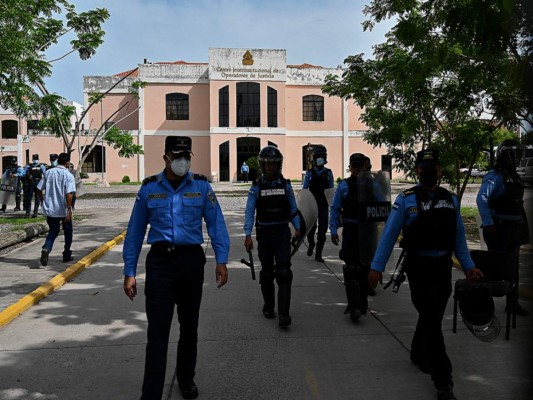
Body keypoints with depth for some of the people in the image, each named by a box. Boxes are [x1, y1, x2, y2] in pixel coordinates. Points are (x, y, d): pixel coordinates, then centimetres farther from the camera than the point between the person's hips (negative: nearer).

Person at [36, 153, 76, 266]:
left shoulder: (48, 173, 4)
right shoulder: (68, 175, -11)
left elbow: (38, 189, 6)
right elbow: (69, 194, -20)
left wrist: (43, 201, 20)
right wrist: (69, 210, -18)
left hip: (50, 209, 4)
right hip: (63, 210, -4)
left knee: (53, 231, 15)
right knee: (67, 232, 16)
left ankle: (46, 249, -13)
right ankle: (67, 255, 24)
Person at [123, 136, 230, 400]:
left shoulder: (201, 186, 1)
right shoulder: (149, 188, 1)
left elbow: (216, 223, -1)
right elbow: (135, 231, 4)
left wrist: (221, 261, -11)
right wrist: (129, 272, 1)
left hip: (192, 260, 1)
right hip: (160, 261, -1)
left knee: (189, 325, 17)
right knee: (157, 331, -4)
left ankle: (186, 379, 39)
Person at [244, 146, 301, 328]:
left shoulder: (285, 185, 2)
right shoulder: (256, 187, -2)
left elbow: (293, 209, 6)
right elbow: (249, 211, -6)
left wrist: (297, 228, -6)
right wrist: (248, 235, -14)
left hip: (282, 233, 0)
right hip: (264, 234, 0)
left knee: (283, 272, -9)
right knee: (267, 272, 12)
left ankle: (284, 314, -10)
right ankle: (268, 306, 31)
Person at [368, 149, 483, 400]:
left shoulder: (451, 200, 7)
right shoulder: (406, 199, -6)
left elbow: (459, 237, 10)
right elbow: (389, 235, -8)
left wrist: (469, 266, 2)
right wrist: (377, 267, -13)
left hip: (443, 268, 5)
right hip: (419, 269, -4)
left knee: (431, 317, 18)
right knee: (431, 322, -5)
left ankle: (419, 355, 42)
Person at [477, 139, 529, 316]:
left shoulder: (514, 176, 14)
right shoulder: (495, 176, -13)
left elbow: (518, 205, 19)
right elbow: (481, 199, -26)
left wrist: (522, 228, 17)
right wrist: (488, 224, -33)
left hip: (514, 229, 8)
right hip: (499, 229, -8)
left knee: (512, 267, 14)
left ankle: (513, 302, 24)